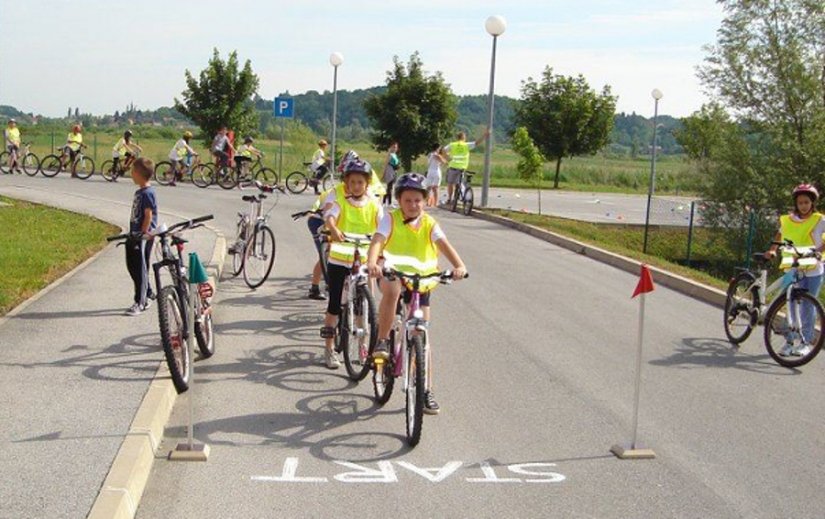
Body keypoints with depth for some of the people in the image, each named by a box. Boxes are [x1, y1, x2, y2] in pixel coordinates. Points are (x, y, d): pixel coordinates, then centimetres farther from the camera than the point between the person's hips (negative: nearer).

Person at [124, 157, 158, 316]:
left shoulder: (147, 193, -16)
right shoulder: (139, 192, 14)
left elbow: (148, 215, -18)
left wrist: (142, 234, -19)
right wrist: (133, 234, 19)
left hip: (143, 237, -10)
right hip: (135, 236, 10)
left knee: (141, 269, -5)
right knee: (132, 266, 15)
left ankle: (140, 303, 1)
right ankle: (148, 293, 28)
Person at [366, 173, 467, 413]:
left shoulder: (429, 223, -3)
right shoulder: (391, 219, -7)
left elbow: (444, 244, -18)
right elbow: (377, 240, -22)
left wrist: (459, 265, -38)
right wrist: (372, 262, -44)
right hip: (393, 274, -2)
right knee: (392, 290, -40)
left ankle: (425, 390, 12)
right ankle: (382, 342, -24)